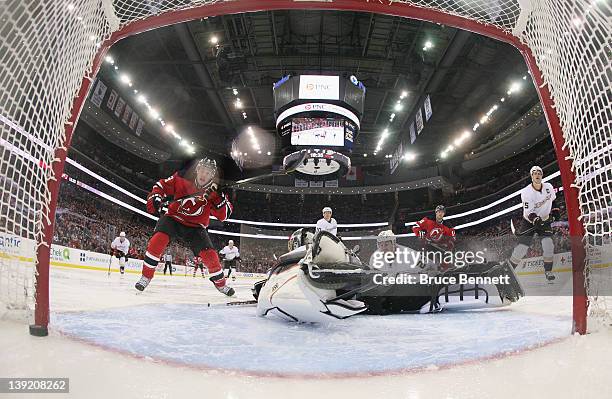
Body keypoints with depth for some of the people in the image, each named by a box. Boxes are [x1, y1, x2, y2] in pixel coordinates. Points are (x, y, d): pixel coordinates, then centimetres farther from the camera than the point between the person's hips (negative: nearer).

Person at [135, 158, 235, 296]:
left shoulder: (215, 190, -13)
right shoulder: (182, 177, -15)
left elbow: (223, 215, -18)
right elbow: (162, 185, -3)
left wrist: (218, 197, -32)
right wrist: (155, 197, -22)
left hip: (195, 226, 1)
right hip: (173, 217, 0)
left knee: (209, 255, -9)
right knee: (159, 238, -27)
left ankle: (220, 283, 16)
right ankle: (146, 276, -10)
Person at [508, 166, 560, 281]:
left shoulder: (549, 187, -6)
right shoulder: (526, 192, -20)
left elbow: (552, 199, 18)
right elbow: (529, 212, -23)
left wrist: (555, 209, 8)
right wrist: (536, 220, -38)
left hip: (545, 220, 4)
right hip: (529, 221, -4)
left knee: (548, 245, -14)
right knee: (522, 248, -11)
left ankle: (548, 271, 3)